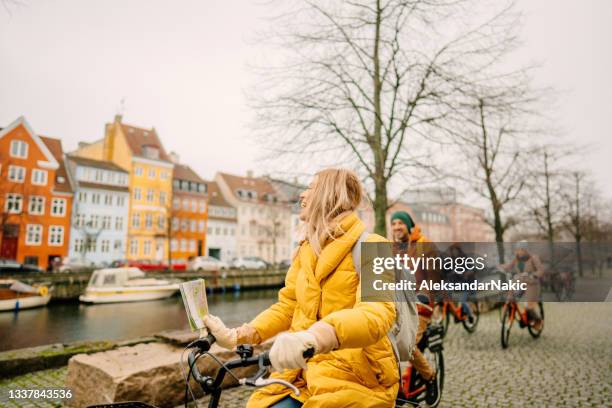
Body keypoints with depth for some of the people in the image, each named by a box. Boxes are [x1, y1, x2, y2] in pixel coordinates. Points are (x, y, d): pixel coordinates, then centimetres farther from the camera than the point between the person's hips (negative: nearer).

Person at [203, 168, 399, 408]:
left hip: (354, 376, -5)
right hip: (305, 371, 6)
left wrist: (313, 337, -44)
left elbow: (377, 312, -27)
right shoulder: (305, 250, 12)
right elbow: (286, 306, 9)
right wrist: (236, 336, -4)